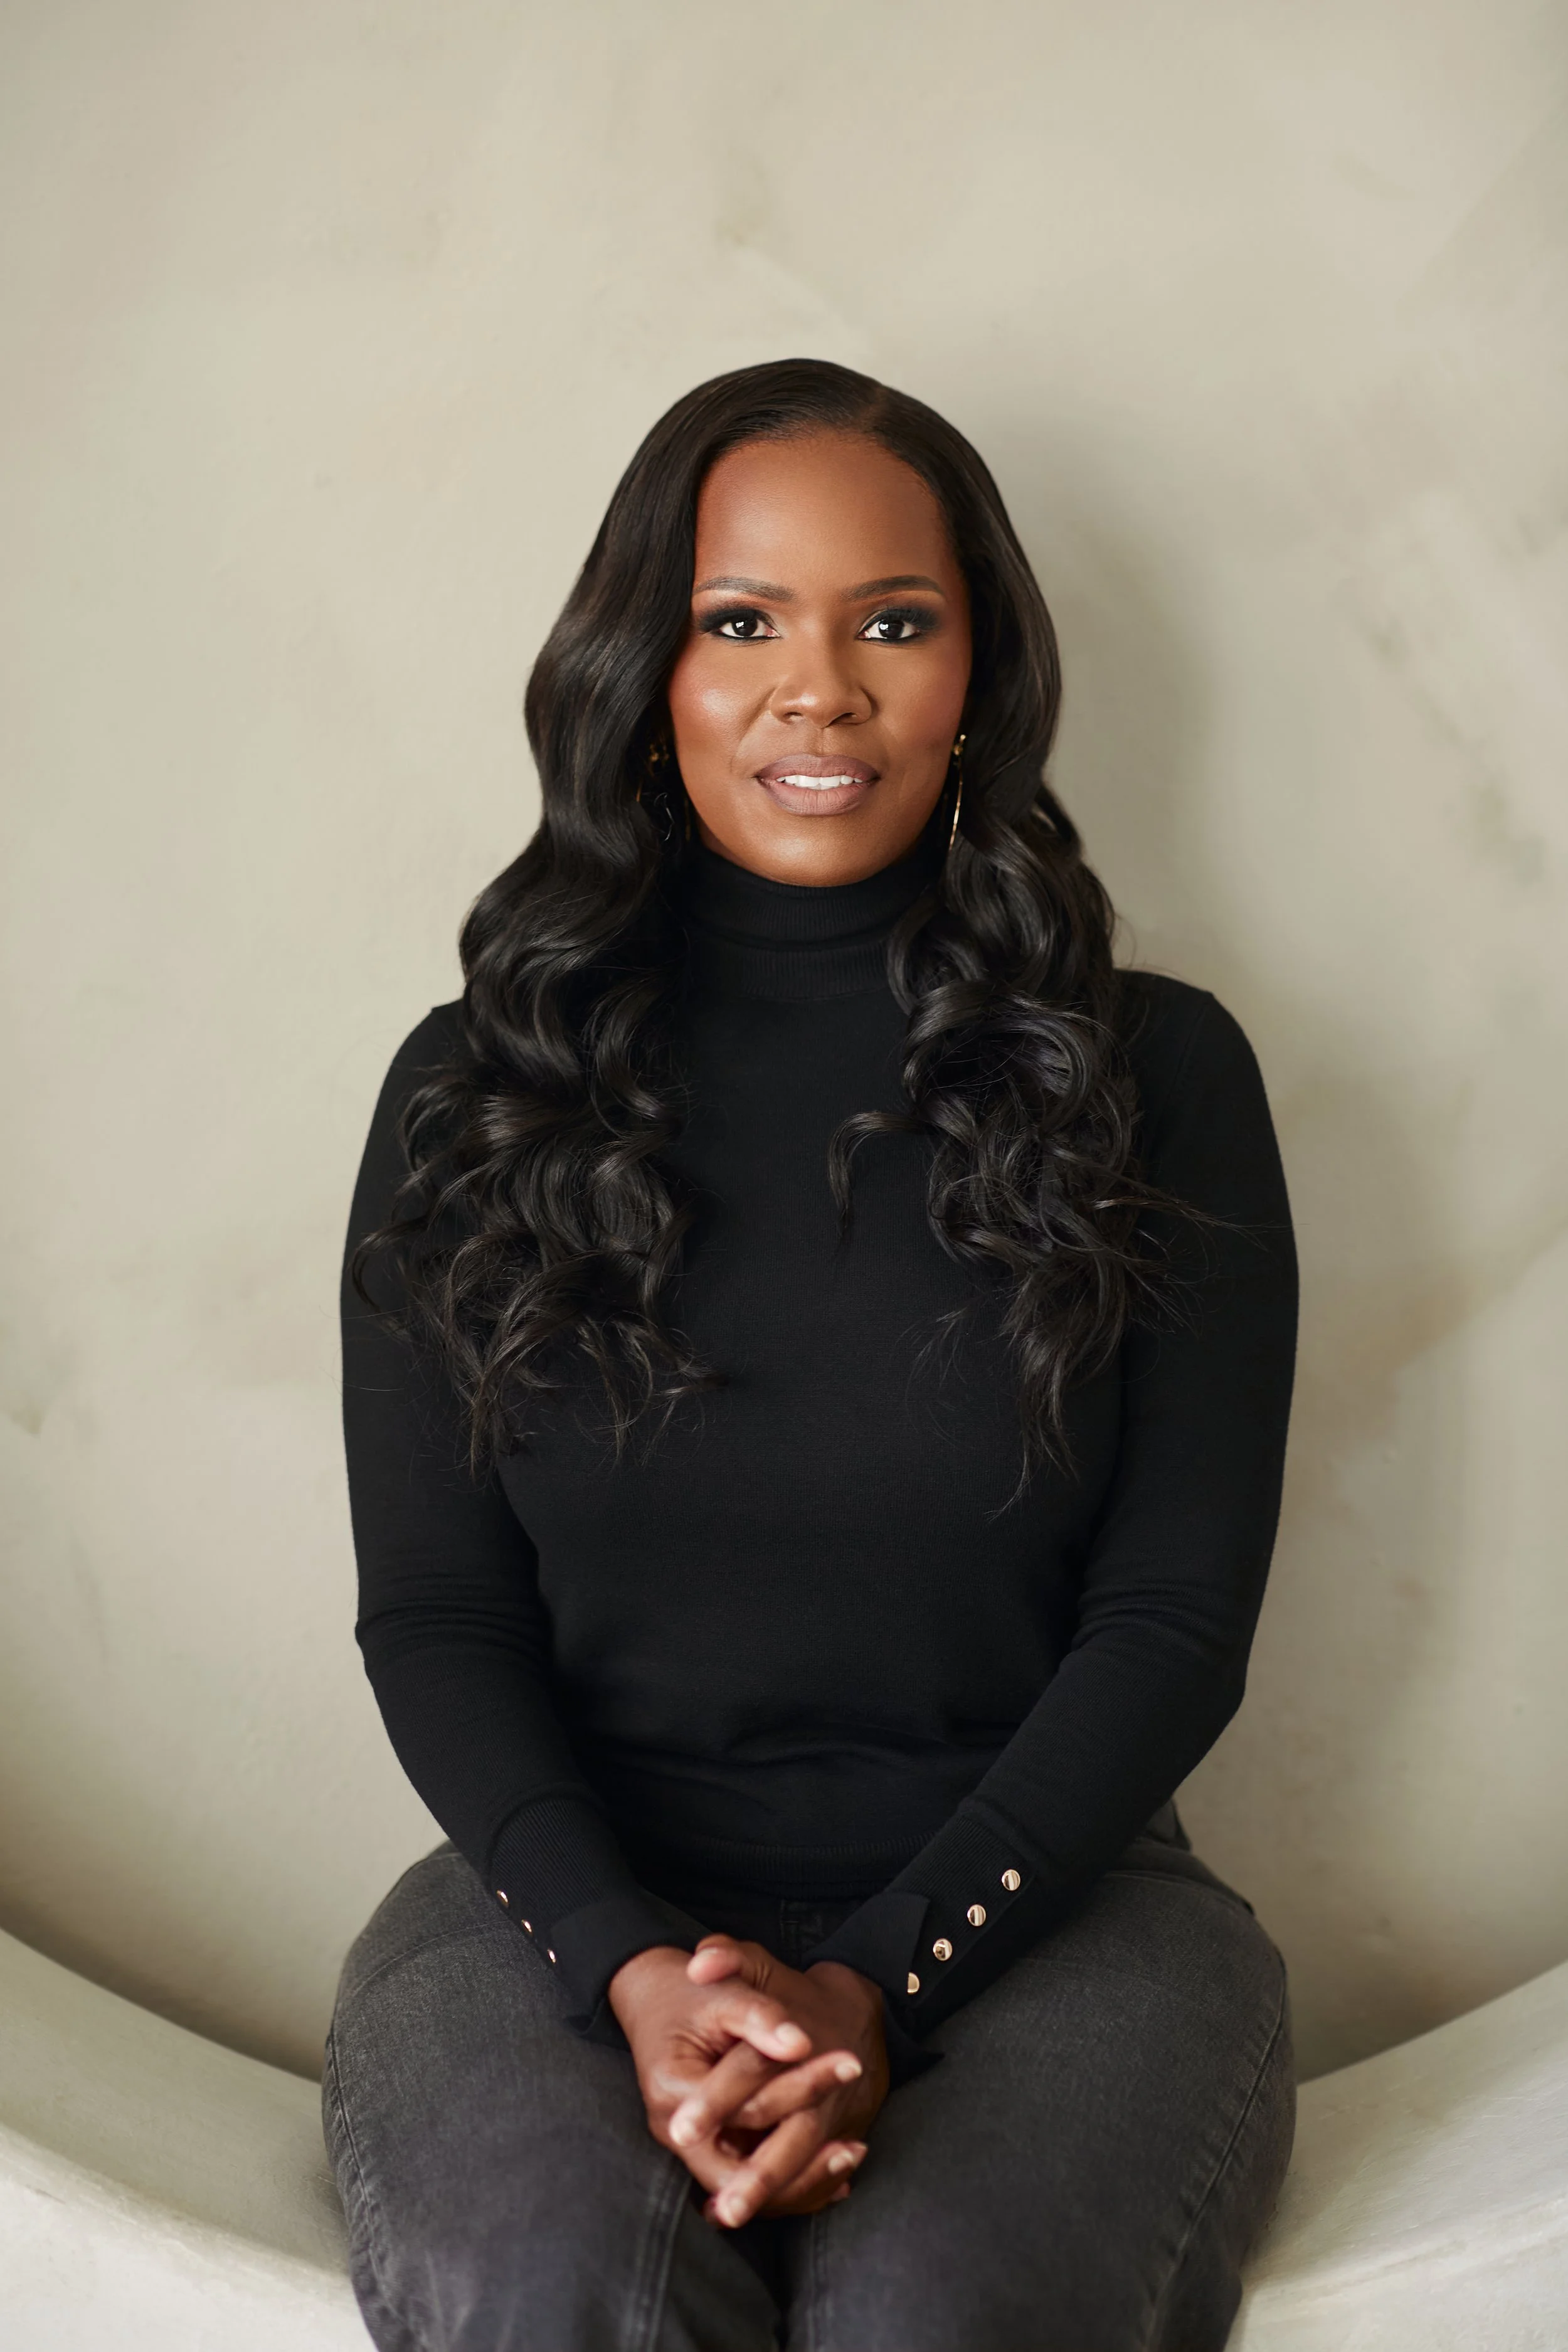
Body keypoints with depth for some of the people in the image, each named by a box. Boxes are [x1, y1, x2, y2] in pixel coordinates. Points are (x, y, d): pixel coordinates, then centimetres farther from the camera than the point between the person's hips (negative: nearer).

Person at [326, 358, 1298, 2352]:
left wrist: (878, 1982, -14)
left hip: (1031, 1903, 0)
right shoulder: (474, 1092, 6)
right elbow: (430, 1614, 3)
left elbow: (1175, 1622, -1)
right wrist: (638, 1969, -15)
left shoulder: (1158, 1080, 3)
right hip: (576, 1901, 1)